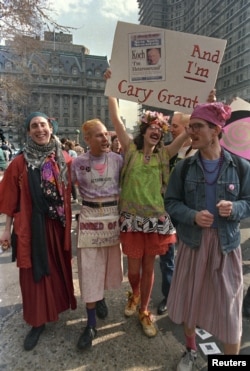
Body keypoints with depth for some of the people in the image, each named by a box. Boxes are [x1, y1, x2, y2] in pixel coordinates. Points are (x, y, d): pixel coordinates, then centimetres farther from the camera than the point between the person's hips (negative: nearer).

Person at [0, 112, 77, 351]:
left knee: (60, 266, 17)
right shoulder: (20, 162, -3)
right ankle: (38, 321, 26)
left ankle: (60, 302, 42)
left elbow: (73, 191, 6)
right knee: (35, 272, 9)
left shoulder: (65, 159, 1)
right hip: (32, 225, -1)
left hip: (59, 224, 2)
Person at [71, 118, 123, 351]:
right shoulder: (78, 162, -3)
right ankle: (91, 324, 18)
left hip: (114, 215, 2)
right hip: (89, 217, -1)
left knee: (109, 262, 16)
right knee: (89, 268, 2)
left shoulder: (118, 159, -1)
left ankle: (100, 298, 46)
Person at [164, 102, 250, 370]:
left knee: (228, 306, 9)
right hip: (192, 242, 2)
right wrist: (192, 216, -17)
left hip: (226, 245, -1)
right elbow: (171, 202, 1)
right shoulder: (183, 167, -2)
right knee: (189, 300, 16)